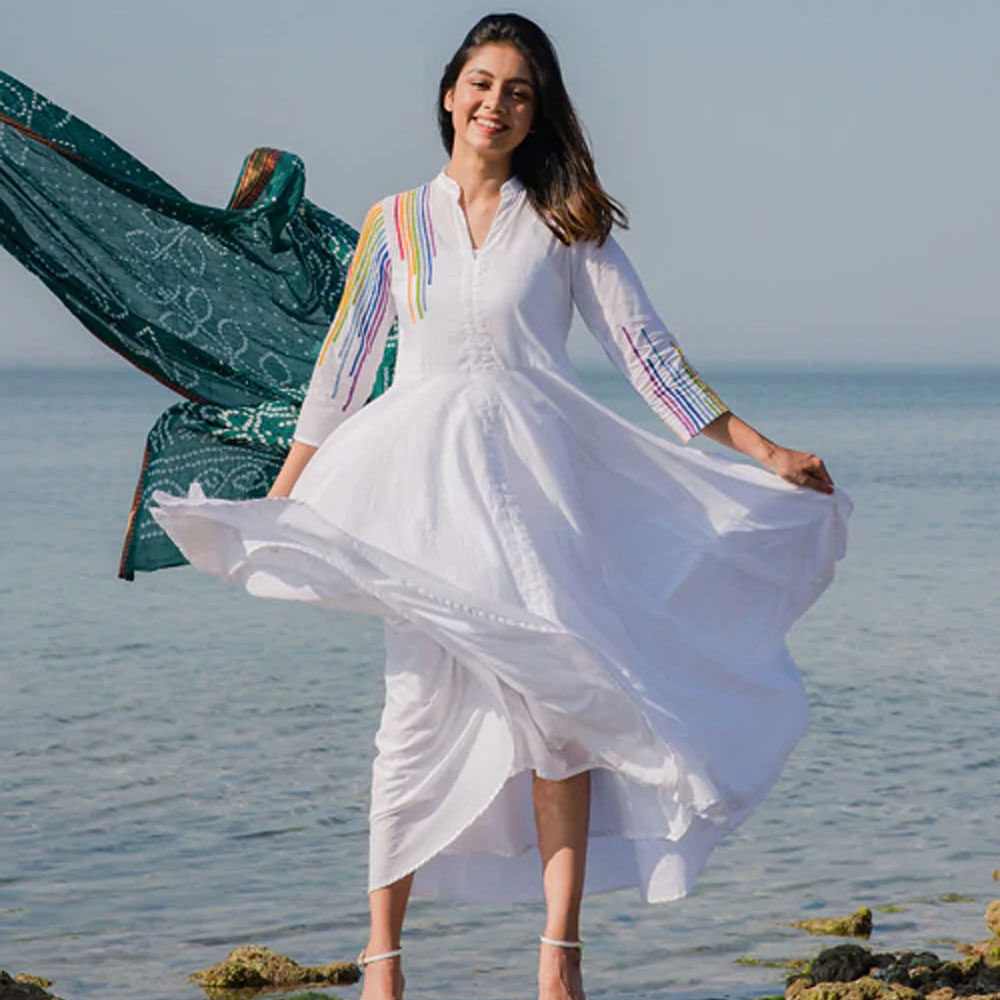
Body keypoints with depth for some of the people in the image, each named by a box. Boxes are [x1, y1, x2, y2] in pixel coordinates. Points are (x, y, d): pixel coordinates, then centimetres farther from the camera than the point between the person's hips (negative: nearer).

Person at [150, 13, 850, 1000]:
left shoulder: (562, 223, 8)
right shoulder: (395, 223, 10)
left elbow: (646, 350, 7)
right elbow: (342, 367, 15)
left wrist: (760, 451, 1)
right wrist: (278, 498, 14)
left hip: (533, 478, 0)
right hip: (422, 476, 1)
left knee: (556, 696, -11)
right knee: (418, 705, -4)